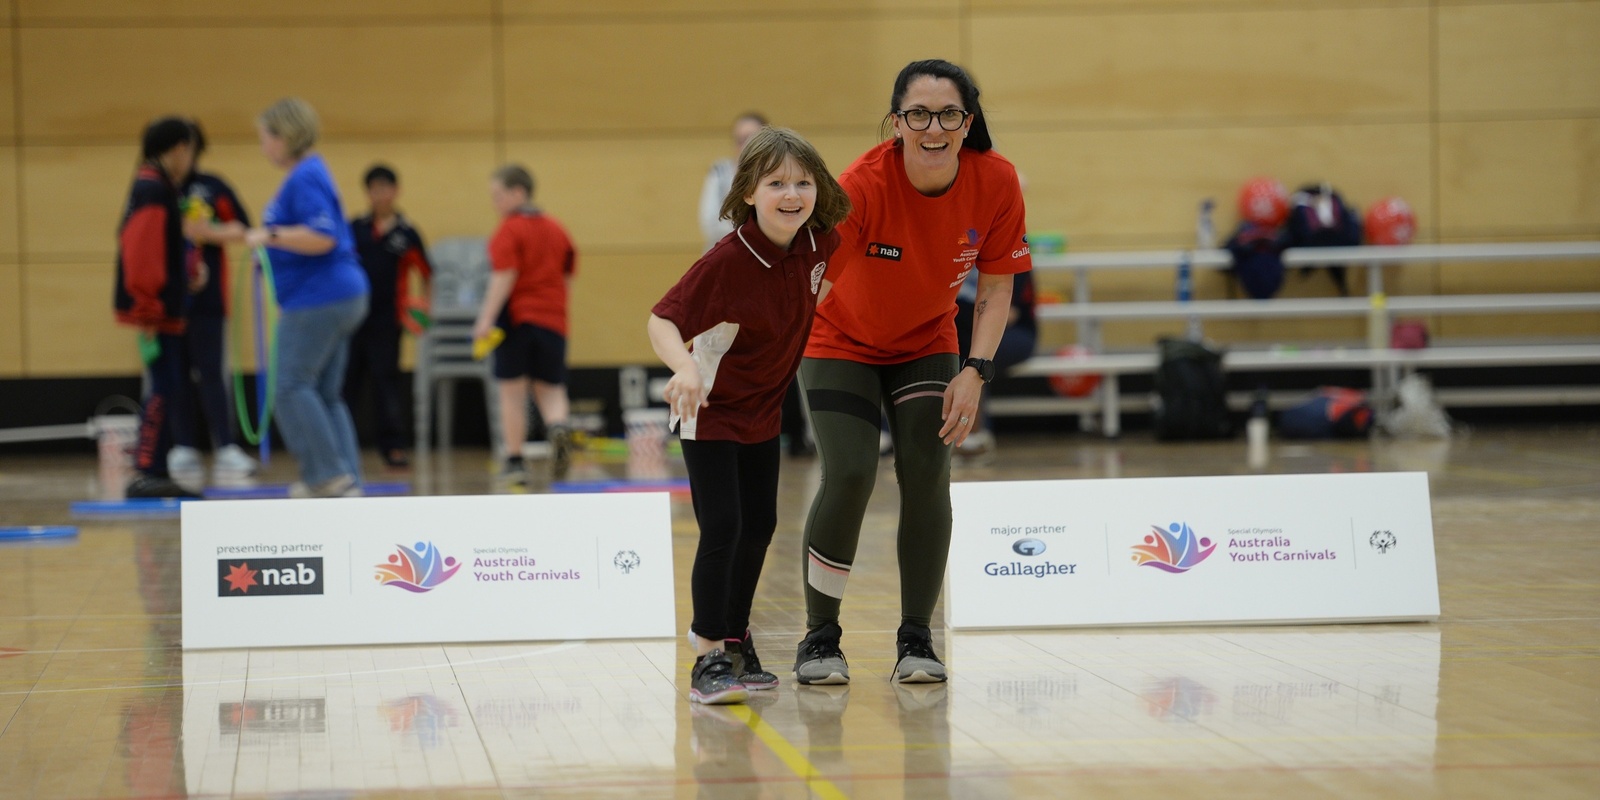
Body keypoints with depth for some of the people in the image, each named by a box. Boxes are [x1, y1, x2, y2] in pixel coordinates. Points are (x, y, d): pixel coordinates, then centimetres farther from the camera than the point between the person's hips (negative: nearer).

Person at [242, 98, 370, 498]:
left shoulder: (305, 178, -15)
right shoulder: (307, 174, 17)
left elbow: (322, 237, -27)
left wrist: (270, 236, -27)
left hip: (319, 297, -11)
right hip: (341, 296, 11)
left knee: (292, 387, -7)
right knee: (326, 394, 13)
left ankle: (328, 474, -7)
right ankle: (346, 481, 12)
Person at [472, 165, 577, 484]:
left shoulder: (509, 230, -7)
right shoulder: (555, 228, 12)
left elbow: (504, 276, -17)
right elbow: (568, 273, 17)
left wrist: (487, 317, -22)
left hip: (516, 317, -5)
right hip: (553, 320, 5)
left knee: (512, 392, 4)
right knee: (550, 389, 9)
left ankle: (515, 461, 5)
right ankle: (558, 427, -22)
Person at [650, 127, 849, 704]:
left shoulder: (818, 242, -12)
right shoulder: (728, 260, -30)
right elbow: (662, 319, -34)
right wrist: (686, 367, -49)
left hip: (763, 411, 7)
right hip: (710, 413, -7)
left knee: (760, 526, 15)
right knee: (722, 528, -13)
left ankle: (733, 635, 34)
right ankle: (709, 657, -7)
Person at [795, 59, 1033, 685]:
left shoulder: (996, 183, -21)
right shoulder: (864, 186, -33)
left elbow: (995, 288, -8)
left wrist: (976, 373, -19)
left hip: (927, 343, 3)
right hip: (841, 343, -3)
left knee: (926, 474, -11)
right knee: (850, 475, -16)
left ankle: (916, 639, 4)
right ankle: (819, 638, 2)